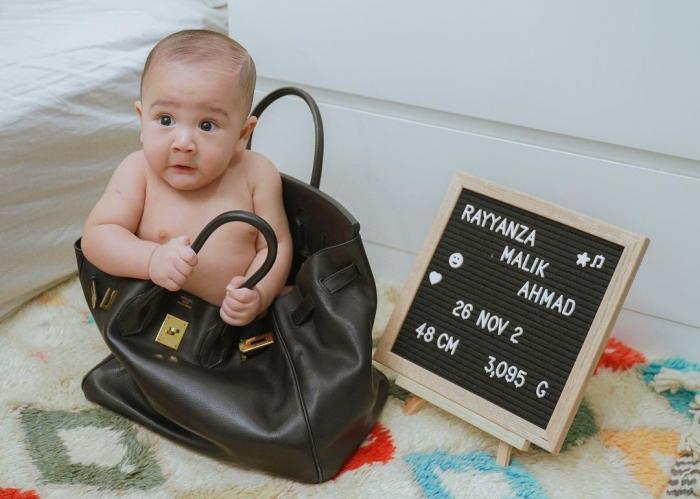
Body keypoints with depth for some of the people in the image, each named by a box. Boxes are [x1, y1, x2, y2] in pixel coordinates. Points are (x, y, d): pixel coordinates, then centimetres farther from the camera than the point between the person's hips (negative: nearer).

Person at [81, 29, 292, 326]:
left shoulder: (256, 174, -7)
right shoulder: (139, 171, -8)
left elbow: (275, 246, -3)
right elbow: (96, 236, -9)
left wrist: (258, 296, -22)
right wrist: (151, 259, -28)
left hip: (240, 321, 2)